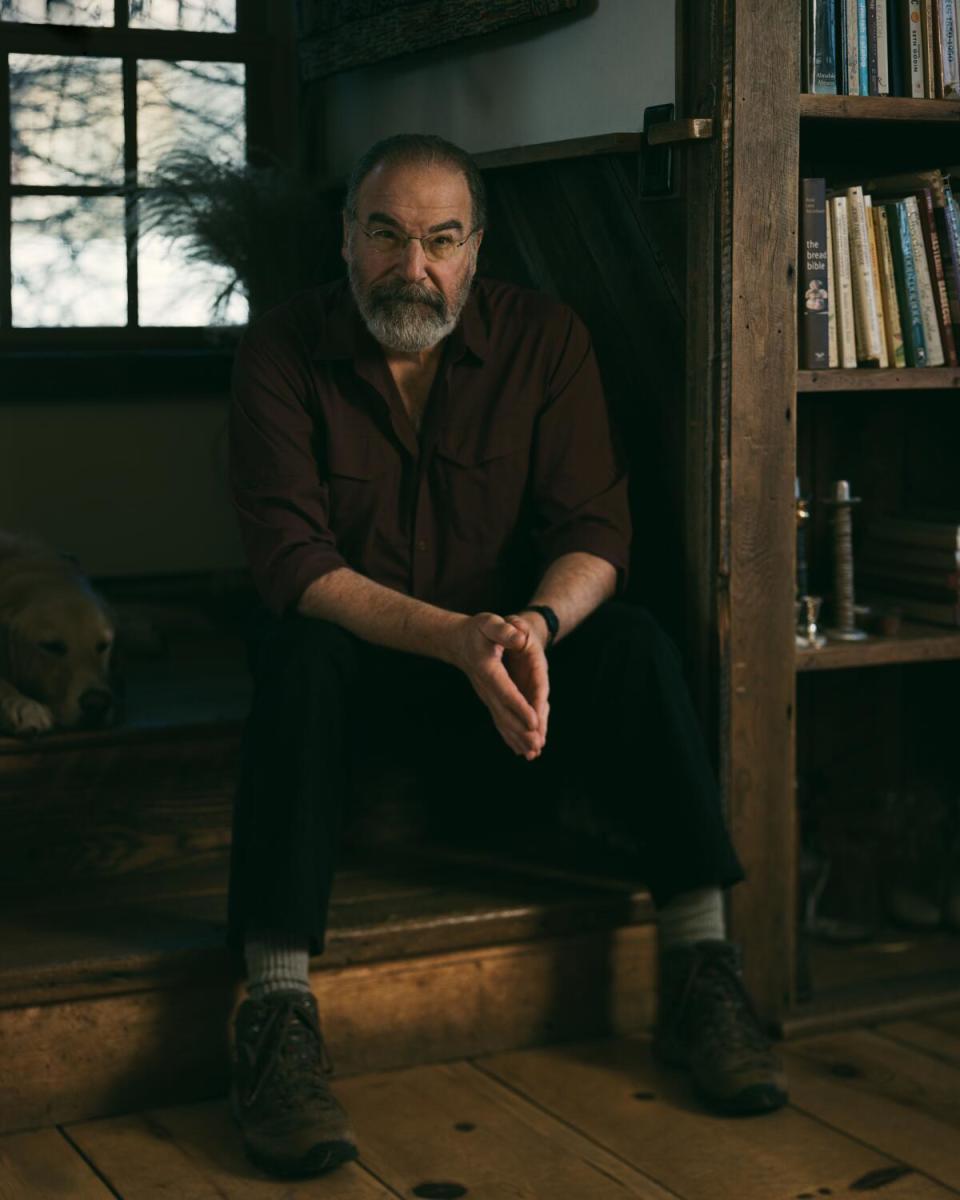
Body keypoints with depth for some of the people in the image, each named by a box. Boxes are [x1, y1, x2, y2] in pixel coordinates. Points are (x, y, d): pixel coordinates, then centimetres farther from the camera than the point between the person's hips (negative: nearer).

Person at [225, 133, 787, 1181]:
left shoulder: (543, 339, -5)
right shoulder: (282, 354, -10)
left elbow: (594, 532, -11)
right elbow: (293, 563, -20)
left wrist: (539, 623, -35)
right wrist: (456, 639, -36)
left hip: (513, 644, 2)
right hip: (359, 655, -1)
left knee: (633, 643, -26)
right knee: (298, 658, -34)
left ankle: (698, 971, -24)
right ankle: (276, 1015, -39)